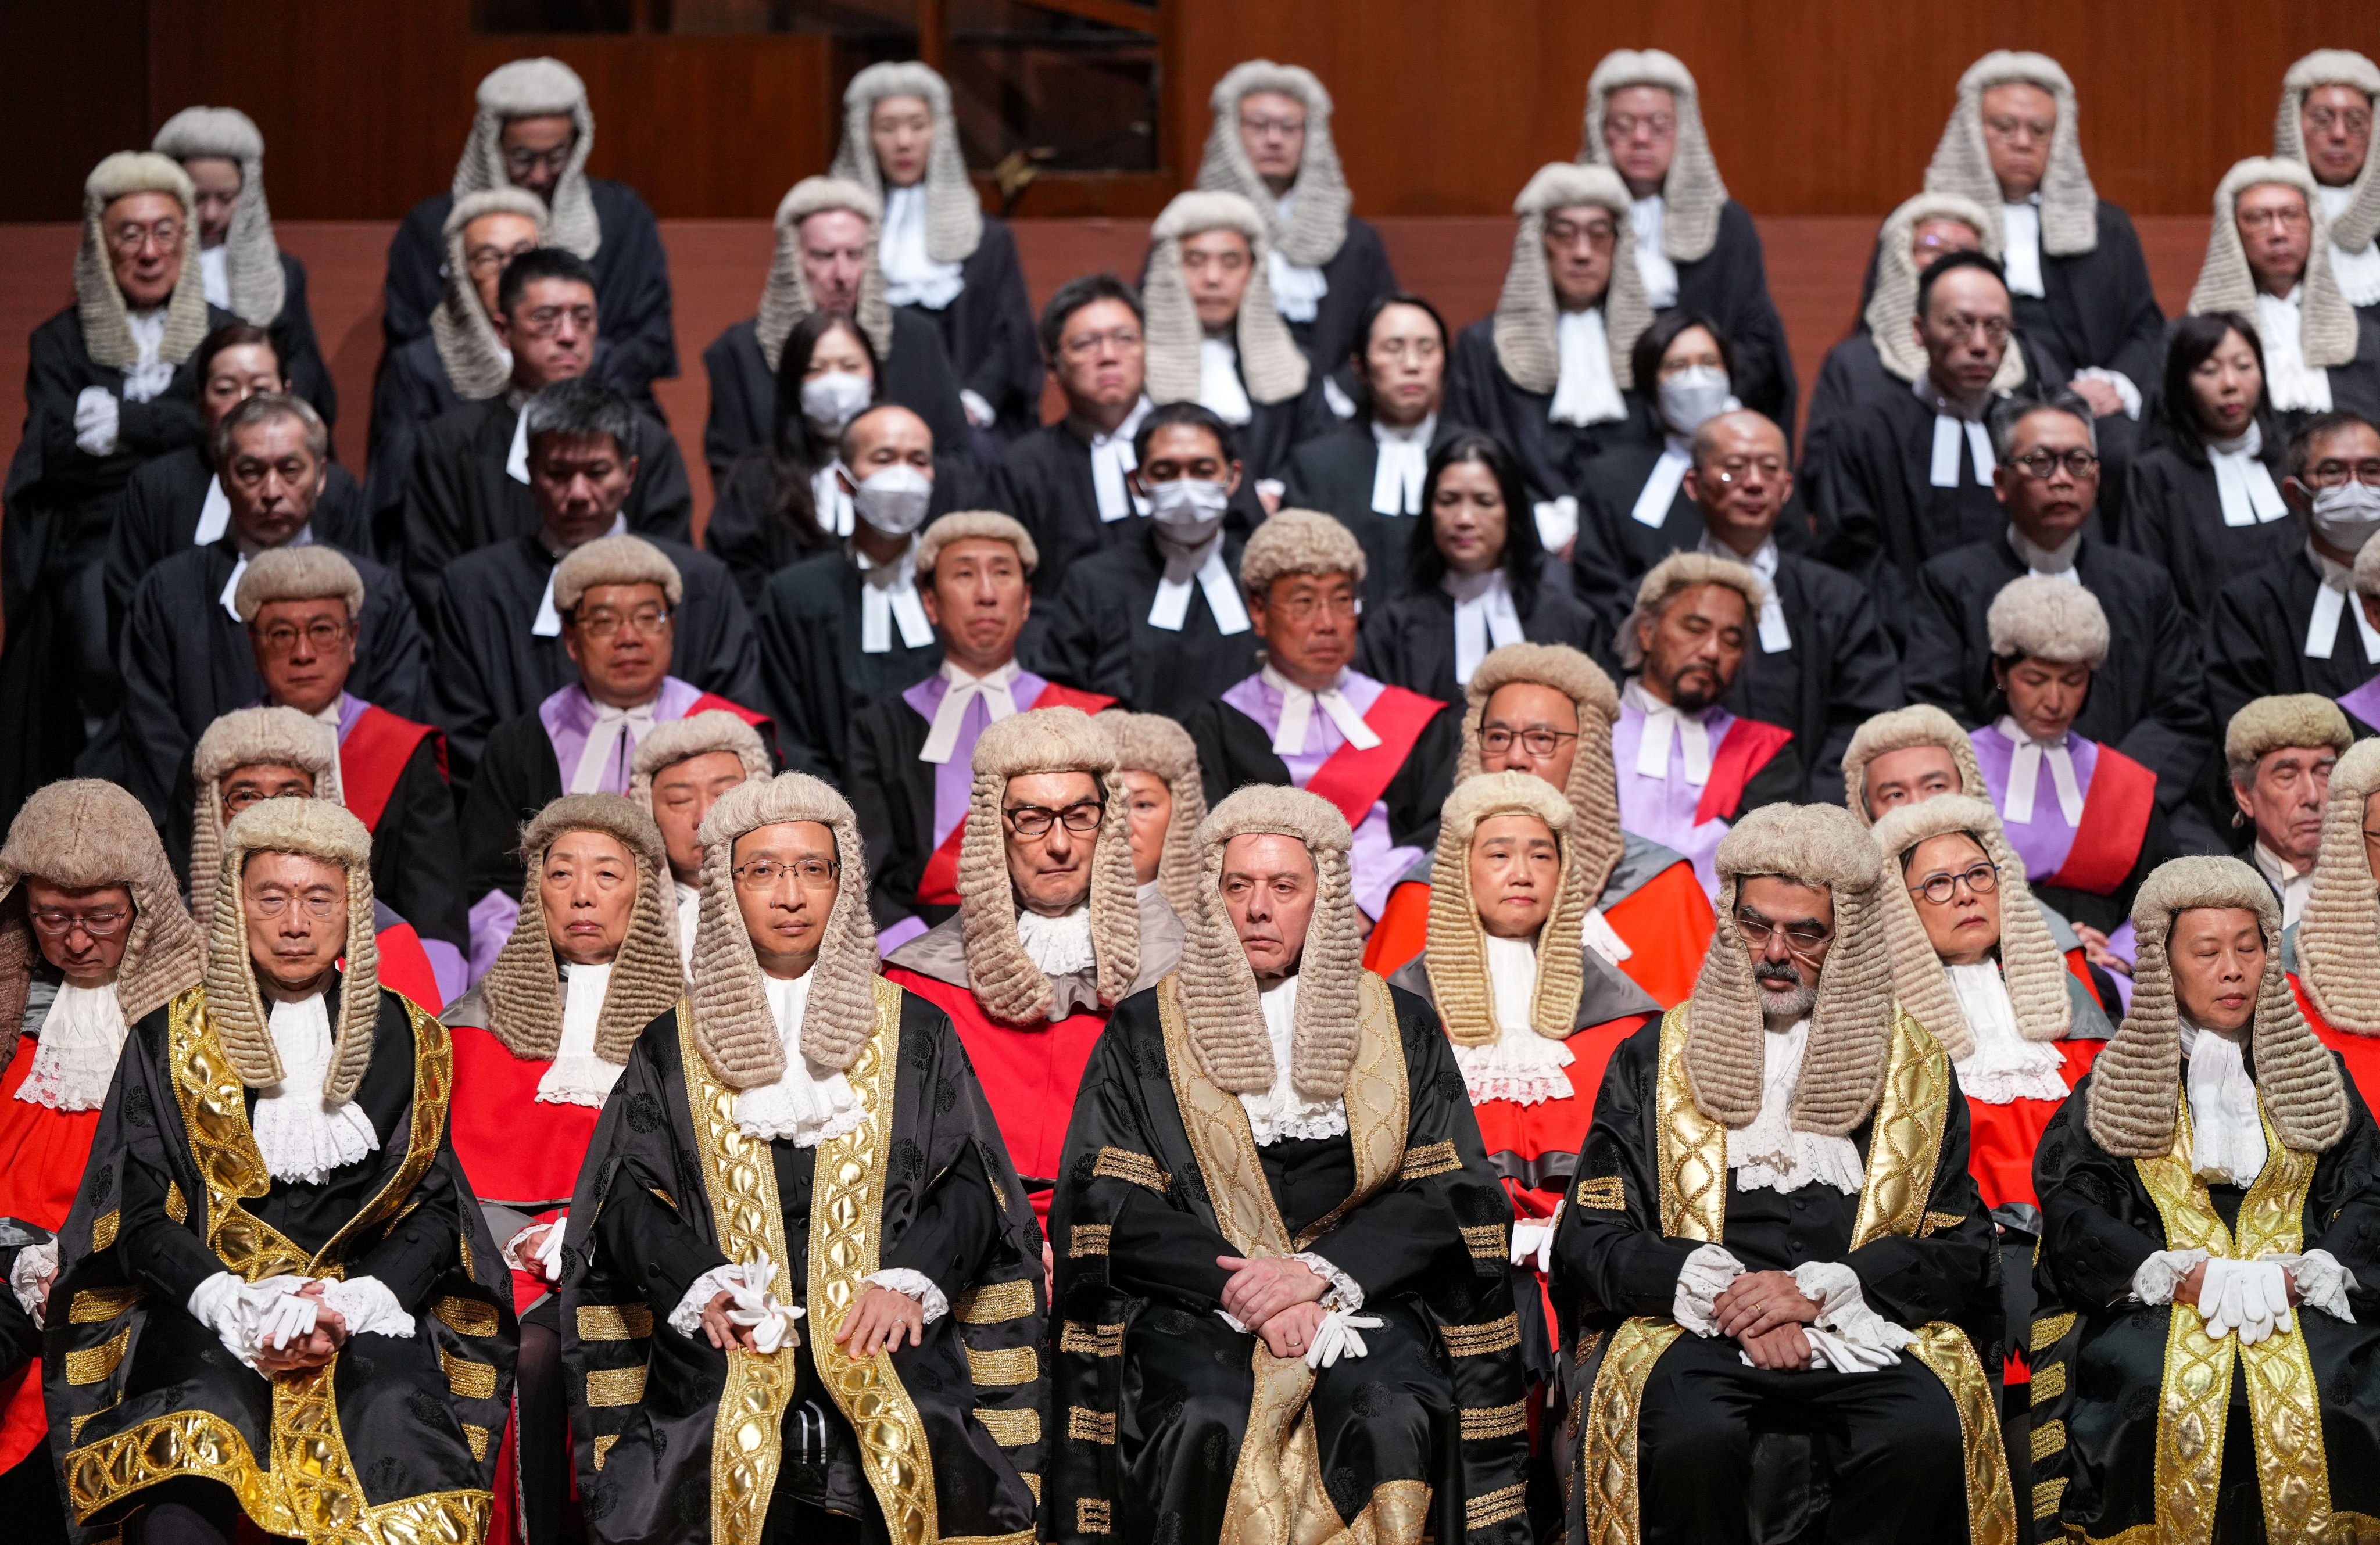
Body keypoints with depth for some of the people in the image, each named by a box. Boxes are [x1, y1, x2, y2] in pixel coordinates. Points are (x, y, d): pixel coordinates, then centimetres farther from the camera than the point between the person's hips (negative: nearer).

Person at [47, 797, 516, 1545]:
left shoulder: (408, 1042, 14)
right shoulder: (168, 1041, 12)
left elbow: (435, 1209, 9)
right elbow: (142, 1215, 5)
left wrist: (352, 1305, -10)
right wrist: (234, 1305, -14)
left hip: (369, 1309, 1)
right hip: (204, 1309, 0)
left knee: (395, 1417, -33)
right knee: (200, 1421, -35)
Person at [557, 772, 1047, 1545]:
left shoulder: (914, 1031, 15)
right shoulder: (674, 1045, 16)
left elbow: (970, 1185, 10)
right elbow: (628, 1199, 9)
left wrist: (910, 1279, -8)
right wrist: (698, 1284, -9)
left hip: (892, 1361, 0)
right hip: (719, 1381, 0)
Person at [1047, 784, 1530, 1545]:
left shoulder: (1400, 1027, 14)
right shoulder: (1144, 1032, 12)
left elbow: (1449, 1194, 5)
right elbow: (1107, 1203, 2)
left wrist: (1319, 1272, -11)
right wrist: (1243, 1288, -13)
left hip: (1362, 1296, 1)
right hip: (1196, 1304, 0)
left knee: (1391, 1416, -32)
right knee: (1207, 1417, -33)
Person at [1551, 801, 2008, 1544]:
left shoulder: (1916, 1068, 16)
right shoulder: (1652, 1060, 14)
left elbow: (1963, 1253, 8)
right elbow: (1589, 1237, 7)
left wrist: (1819, 1289, -8)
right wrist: (1726, 1296, -10)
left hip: (1864, 1334, 1)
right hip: (1694, 1330, -1)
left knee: (1929, 1435, -32)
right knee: (1693, 1436, -35)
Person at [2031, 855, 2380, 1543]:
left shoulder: (2315, 1079, 20)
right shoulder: (2113, 1090, 15)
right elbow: (2070, 1209, 2)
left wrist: (2296, 1274, -11)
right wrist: (2179, 1275, -13)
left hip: (2300, 1303, 1)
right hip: (2149, 1306, -1)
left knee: (2312, 1389, -32)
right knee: (2164, 1389, -33)